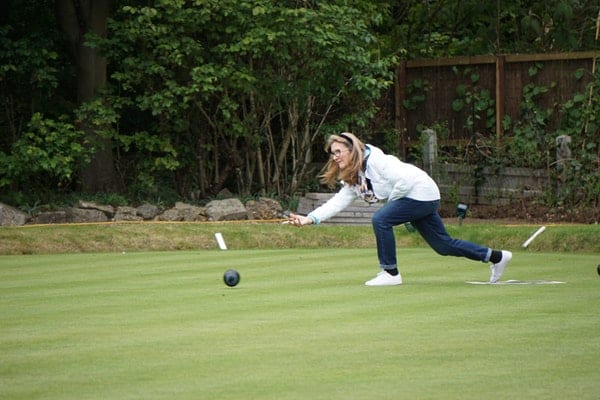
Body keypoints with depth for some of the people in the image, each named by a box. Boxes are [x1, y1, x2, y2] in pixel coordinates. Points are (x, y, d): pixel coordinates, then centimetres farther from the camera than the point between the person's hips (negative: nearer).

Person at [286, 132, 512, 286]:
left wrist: (389, 201, -13)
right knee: (443, 245, 12)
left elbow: (405, 181, -26)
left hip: (422, 192, -10)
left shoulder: (375, 160, -21)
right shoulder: (353, 178, 7)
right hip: (418, 201, 10)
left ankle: (390, 273, -12)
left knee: (381, 219, -21)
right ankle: (496, 257, 24)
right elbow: (337, 202, 3)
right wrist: (310, 218, -7)